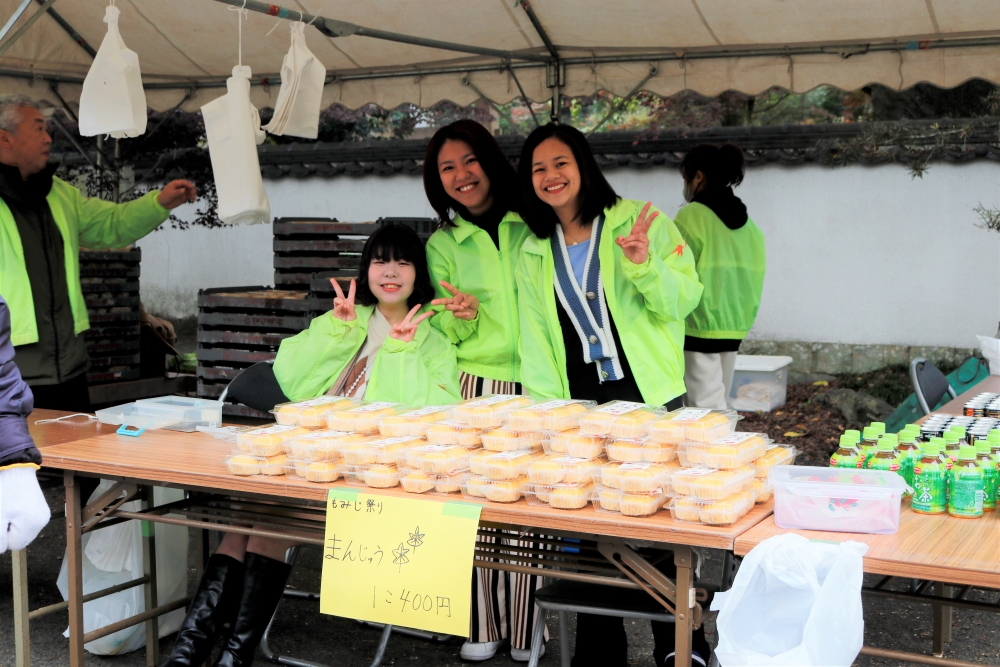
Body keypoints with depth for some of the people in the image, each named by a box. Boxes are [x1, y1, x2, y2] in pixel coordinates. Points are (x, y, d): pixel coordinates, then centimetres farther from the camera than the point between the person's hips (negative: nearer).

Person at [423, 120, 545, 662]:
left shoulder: (533, 227, 6)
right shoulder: (443, 244, 10)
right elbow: (446, 331, 9)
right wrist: (462, 317, -14)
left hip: (534, 387, -1)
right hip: (473, 386, 1)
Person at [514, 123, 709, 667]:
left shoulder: (641, 222, 0)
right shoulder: (533, 253, 12)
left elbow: (684, 300, -3)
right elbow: (533, 338, 9)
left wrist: (645, 266, -21)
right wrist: (547, 410, -1)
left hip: (646, 398, -3)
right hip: (577, 408, 3)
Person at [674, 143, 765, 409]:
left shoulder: (691, 216, -10)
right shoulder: (748, 223, 10)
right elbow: (754, 278, 12)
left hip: (699, 328, -7)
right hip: (733, 328, 7)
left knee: (705, 410, -5)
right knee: (717, 404, 14)